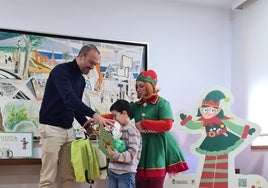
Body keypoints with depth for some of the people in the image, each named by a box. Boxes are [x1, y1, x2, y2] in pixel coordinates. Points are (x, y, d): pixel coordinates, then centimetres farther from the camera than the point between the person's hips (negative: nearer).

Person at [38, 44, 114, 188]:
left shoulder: (81, 80, 13)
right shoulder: (61, 70, -14)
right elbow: (69, 98, -29)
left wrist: (87, 125, 5)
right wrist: (93, 115, -38)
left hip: (69, 130, 8)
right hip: (51, 128, -8)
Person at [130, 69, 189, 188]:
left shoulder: (162, 103, -6)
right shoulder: (135, 106, 10)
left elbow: (167, 125, -19)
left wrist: (143, 123, -15)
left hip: (157, 150, -5)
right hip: (141, 150, 5)